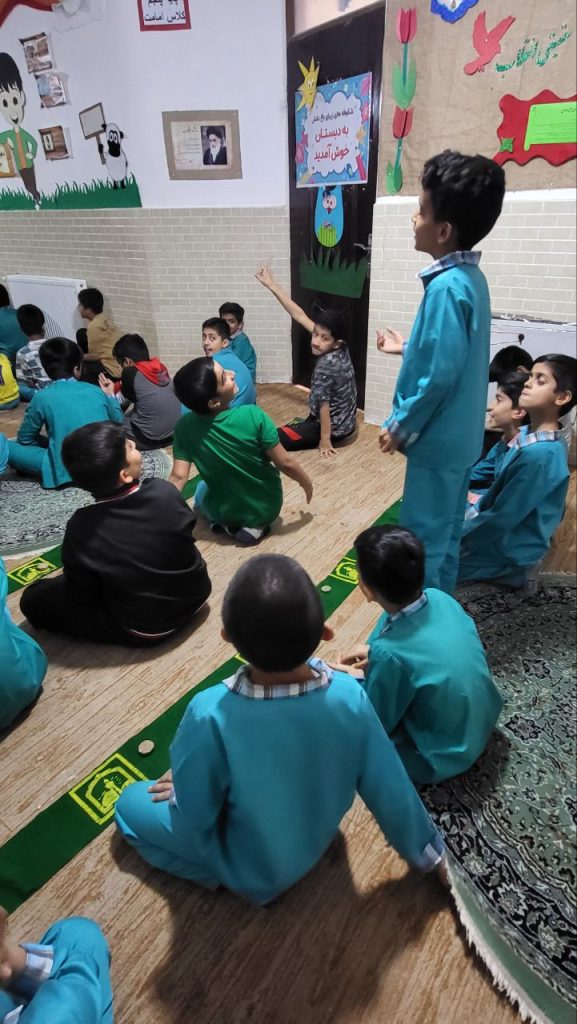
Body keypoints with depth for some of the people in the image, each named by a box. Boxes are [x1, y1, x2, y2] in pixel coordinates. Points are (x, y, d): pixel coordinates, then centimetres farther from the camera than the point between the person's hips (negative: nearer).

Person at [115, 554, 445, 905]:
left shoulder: (210, 715, -39)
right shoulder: (350, 695, -30)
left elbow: (194, 821, -22)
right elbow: (392, 794, -14)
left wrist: (181, 791, 1)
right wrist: (429, 855, 4)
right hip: (320, 838, 3)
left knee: (130, 803, 15)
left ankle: (224, 877, 6)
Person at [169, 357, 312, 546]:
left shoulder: (185, 426, -21)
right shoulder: (253, 415, -27)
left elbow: (178, 477, -20)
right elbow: (285, 464, -20)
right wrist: (306, 483, -1)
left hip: (223, 511, 2)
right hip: (267, 507, -2)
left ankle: (226, 524, 7)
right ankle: (257, 525, 8)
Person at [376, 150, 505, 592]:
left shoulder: (447, 287, -22)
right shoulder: (471, 277, 7)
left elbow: (440, 375, -25)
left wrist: (401, 427, -14)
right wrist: (409, 347, 26)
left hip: (438, 439, -10)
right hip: (459, 436, 10)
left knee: (423, 540, 5)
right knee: (446, 530, 21)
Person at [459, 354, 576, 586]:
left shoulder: (540, 454, -27)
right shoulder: (529, 436, 1)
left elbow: (501, 518, -24)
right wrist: (470, 511, 4)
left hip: (507, 555, -8)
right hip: (497, 536, 8)